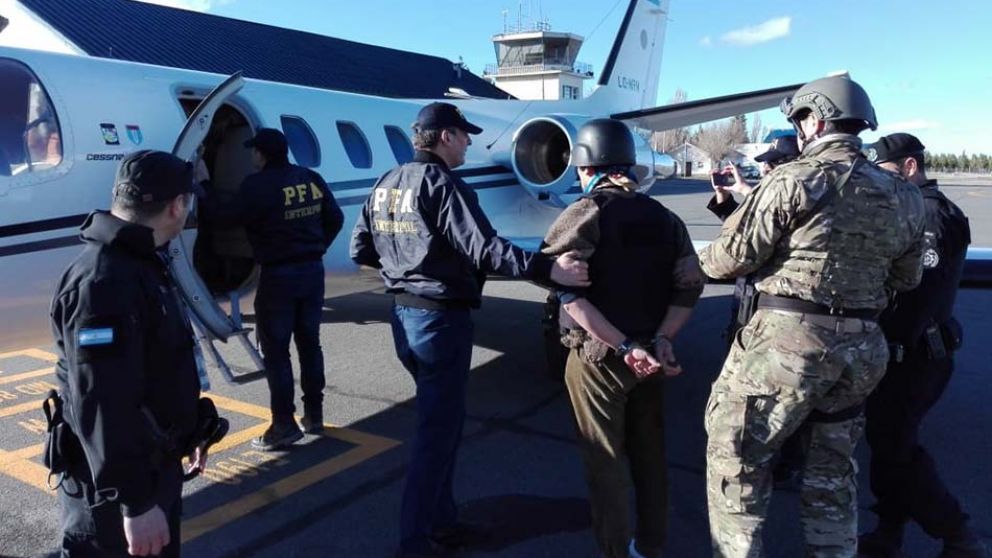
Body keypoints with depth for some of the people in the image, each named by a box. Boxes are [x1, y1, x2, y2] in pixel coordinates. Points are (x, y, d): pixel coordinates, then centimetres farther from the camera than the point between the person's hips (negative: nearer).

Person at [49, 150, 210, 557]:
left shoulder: (142, 263, 8)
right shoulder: (103, 282, -27)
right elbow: (103, 407, -30)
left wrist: (189, 431, 23)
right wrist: (134, 502, -28)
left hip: (156, 466, 10)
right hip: (114, 484, -10)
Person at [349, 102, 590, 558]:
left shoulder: (385, 184, 10)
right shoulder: (443, 185, -16)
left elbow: (360, 250, 13)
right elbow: (485, 249, -28)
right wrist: (548, 268, -32)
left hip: (404, 315, 9)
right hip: (442, 319, -9)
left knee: (439, 422, 20)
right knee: (437, 431, 2)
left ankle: (441, 521, 32)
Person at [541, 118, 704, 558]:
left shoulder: (584, 214, -10)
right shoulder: (664, 217, 7)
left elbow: (568, 291, -21)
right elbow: (690, 285, 0)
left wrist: (624, 348, -21)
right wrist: (661, 339, -7)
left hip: (598, 356, -5)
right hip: (651, 353, 6)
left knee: (604, 460, 8)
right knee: (649, 453, 18)